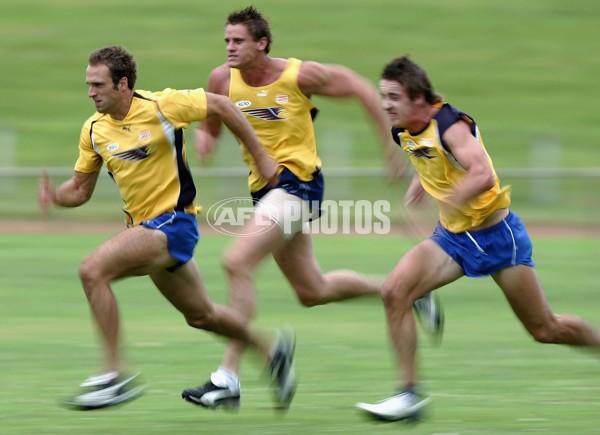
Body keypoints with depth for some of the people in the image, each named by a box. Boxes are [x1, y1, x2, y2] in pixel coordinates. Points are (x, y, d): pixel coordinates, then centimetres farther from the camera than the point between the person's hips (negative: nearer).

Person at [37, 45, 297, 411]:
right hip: (144, 226, 8)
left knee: (93, 270, -25)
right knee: (200, 315, 20)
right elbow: (80, 190, 9)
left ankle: (114, 373, -20)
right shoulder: (94, 130, 2)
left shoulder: (160, 106, -16)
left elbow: (220, 106, -5)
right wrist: (54, 195, -15)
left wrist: (260, 156, -2)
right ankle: (271, 349, 43)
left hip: (173, 221, -8)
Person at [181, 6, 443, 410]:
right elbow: (208, 127, 15)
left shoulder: (299, 75, -12)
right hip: (265, 188, 7)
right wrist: (203, 142, -10)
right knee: (312, 291, 16)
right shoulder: (223, 80, 0)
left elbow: (359, 87, 0)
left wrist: (390, 140, -1)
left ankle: (228, 379, -22)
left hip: (298, 183, -7)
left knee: (237, 263, -22)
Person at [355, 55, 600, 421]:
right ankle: (410, 394, -13)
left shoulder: (450, 126, -25)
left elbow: (483, 175, -41)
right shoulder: (404, 131, -2)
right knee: (395, 292, -17)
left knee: (545, 330, 4)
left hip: (497, 235, -6)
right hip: (453, 236, 6)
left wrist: (447, 203, -46)